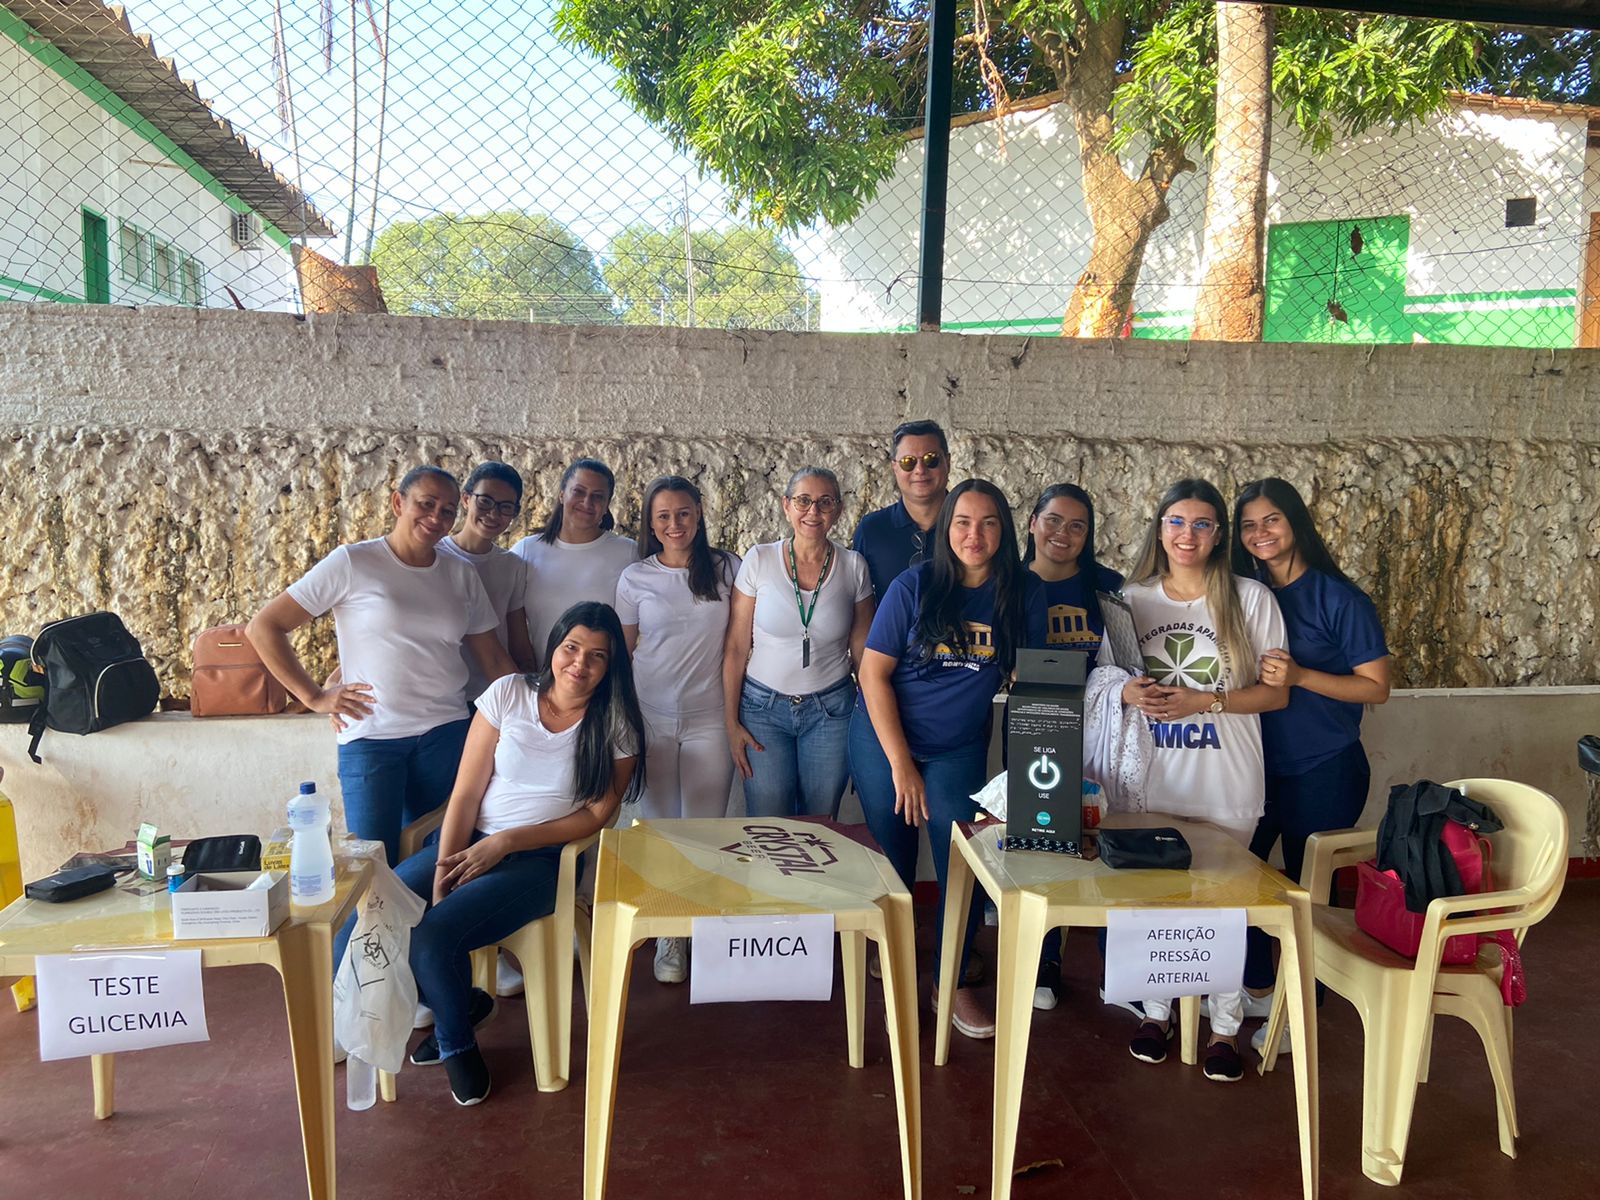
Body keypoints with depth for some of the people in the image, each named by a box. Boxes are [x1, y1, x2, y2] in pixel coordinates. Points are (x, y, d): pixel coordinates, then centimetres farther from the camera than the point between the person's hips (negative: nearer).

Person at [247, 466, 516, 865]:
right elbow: (263, 627, -3)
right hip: (371, 737, -3)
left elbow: (494, 661, 11)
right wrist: (313, 697, -6)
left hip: (446, 734, 4)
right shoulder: (351, 563, -4)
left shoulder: (460, 574, 9)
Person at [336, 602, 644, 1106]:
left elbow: (596, 814, -5)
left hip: (540, 860, -3)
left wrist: (505, 842, -13)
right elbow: (466, 793, -1)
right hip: (466, 841, 3)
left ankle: (455, 1041, 6)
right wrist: (444, 866, -14)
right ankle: (459, 1003, 12)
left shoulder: (616, 724, -3)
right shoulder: (508, 694, -1)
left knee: (432, 935, -27)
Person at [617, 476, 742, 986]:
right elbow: (621, 652, 7)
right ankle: (669, 938, 19)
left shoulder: (726, 568, 1)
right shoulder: (635, 578, 2)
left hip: (709, 719, 0)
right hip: (651, 719, 1)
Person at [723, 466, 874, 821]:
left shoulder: (853, 566, -2)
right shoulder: (759, 560, -6)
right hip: (764, 706, -1)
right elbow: (736, 649, -2)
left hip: (831, 710, 1)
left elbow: (862, 650, 5)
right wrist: (731, 722, -3)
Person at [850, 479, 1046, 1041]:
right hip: (885, 740, -1)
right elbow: (873, 672, -11)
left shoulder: (1024, 592, -7)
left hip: (960, 749, 2)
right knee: (893, 865, 8)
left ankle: (954, 983, 19)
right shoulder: (914, 585, -13)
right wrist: (901, 764, -12)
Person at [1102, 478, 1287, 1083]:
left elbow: (1276, 692, -3)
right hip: (1151, 778, 2)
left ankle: (1225, 1025, 24)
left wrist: (1204, 702, -16)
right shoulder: (1131, 599, 5)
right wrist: (1129, 692, -12)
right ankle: (1156, 1010, 29)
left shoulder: (1251, 599, -3)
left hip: (1225, 782, -2)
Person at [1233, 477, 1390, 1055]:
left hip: (1323, 770, -5)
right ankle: (1256, 987, 32)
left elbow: (1376, 687, -12)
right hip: (1259, 763, 5)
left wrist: (1299, 676, -24)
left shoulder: (1337, 597, -11)